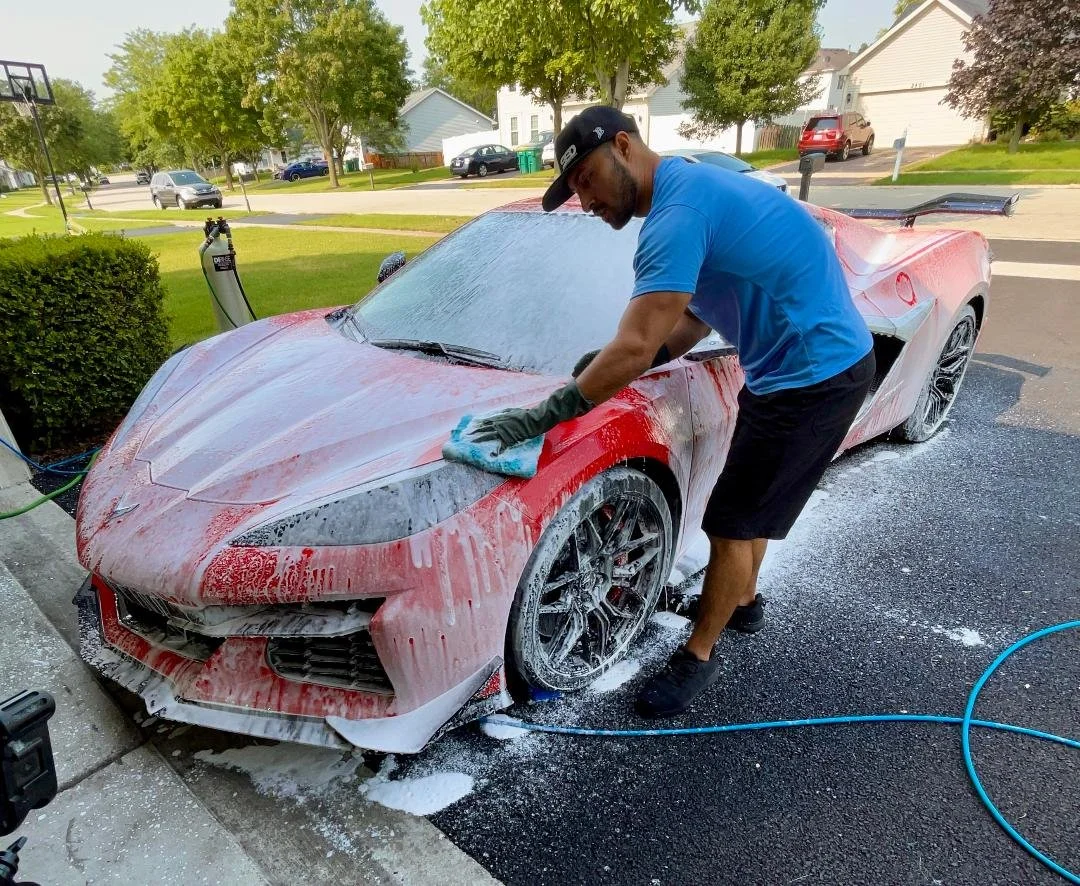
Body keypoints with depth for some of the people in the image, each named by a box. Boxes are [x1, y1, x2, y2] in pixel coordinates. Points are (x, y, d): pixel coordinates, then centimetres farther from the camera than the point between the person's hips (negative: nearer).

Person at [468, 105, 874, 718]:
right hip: (825, 361, 10)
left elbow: (635, 349, -30)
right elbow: (696, 320, 11)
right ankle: (743, 601, 46)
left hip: (813, 376, -10)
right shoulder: (692, 186, 10)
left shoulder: (677, 216, -23)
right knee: (751, 499, 24)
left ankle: (699, 657, 19)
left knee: (731, 526, 0)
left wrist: (539, 419, -24)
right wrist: (617, 364, -1)